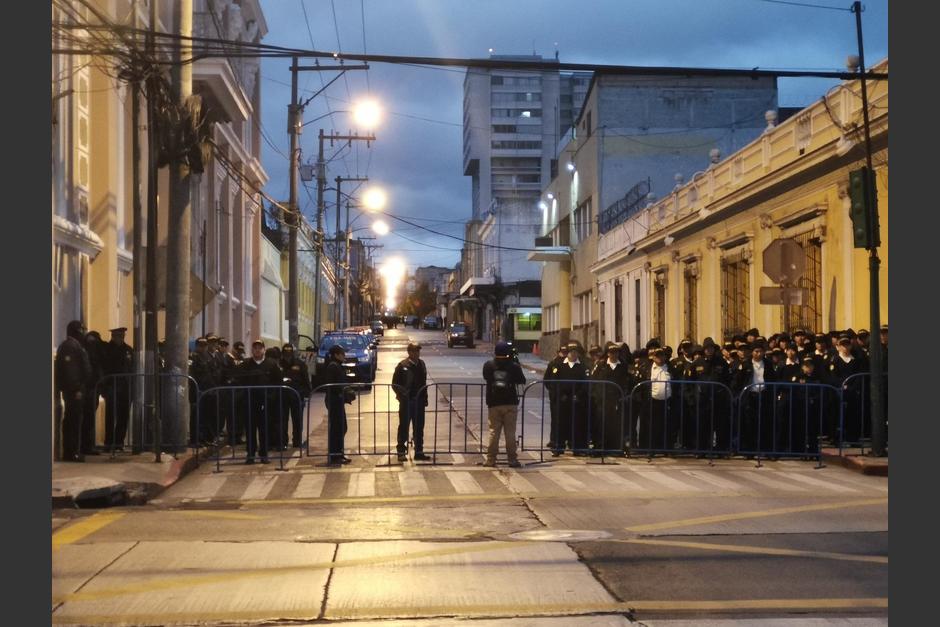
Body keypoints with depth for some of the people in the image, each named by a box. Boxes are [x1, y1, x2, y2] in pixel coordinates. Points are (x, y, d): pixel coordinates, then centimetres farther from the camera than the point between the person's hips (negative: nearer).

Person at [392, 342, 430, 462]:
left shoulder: (421, 364, 7)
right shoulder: (403, 365, -10)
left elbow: (424, 383, 13)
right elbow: (395, 384, -7)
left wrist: (425, 398, 10)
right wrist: (402, 394, -14)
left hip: (419, 401, 5)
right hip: (406, 401, -5)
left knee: (419, 428, 10)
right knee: (404, 427, 4)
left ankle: (419, 452, 19)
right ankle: (401, 452, 13)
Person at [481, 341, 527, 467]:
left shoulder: (488, 365, -4)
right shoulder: (514, 366, -7)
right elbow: (522, 381, 4)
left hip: (494, 404, 1)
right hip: (510, 404, -1)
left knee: (493, 432, 7)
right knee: (510, 432, 4)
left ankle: (490, 459, 7)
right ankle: (512, 459, 5)